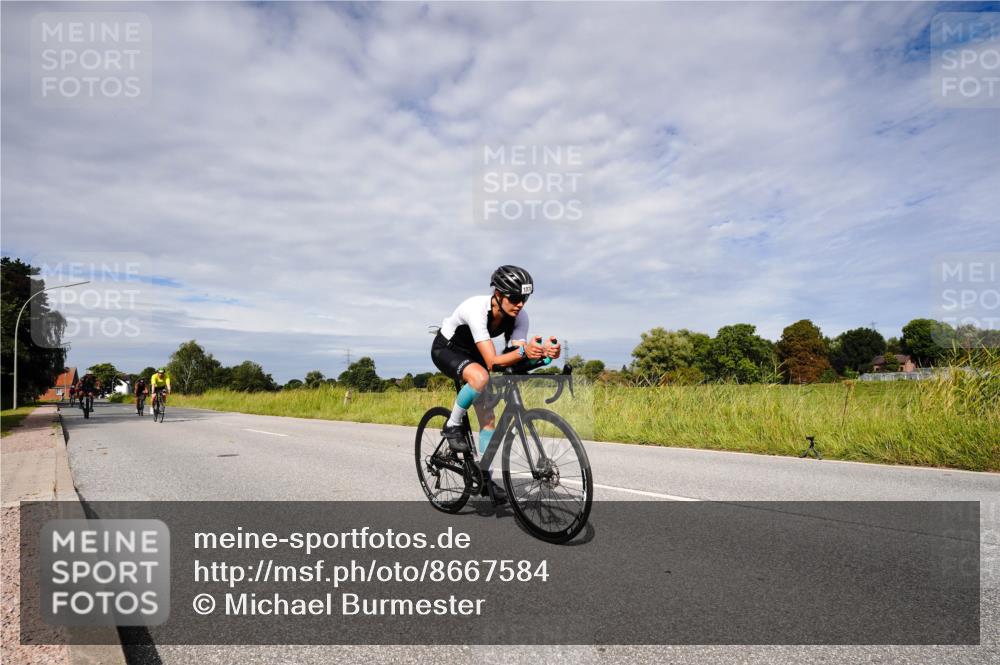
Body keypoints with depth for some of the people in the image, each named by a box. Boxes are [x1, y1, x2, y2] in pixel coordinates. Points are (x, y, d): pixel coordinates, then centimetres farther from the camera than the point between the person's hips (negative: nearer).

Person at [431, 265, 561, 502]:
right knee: (480, 377, -38)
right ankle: (452, 426, -14)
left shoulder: (519, 317, -20)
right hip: (445, 350, -6)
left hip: (471, 355, 6)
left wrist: (542, 352, -44)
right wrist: (523, 351, -58)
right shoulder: (476, 309, -38)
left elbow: (516, 359, -25)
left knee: (488, 418, 0)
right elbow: (492, 362, -43)